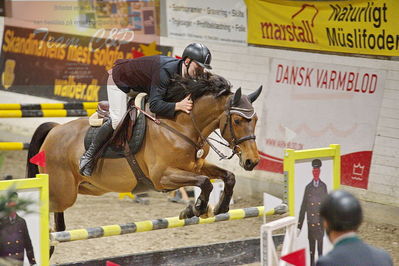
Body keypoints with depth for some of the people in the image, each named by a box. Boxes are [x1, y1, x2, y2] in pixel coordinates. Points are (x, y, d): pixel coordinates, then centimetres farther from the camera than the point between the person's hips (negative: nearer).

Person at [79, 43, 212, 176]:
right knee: (118, 120, -21)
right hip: (119, 79, -9)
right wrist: (178, 106, -56)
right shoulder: (165, 71, -39)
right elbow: (154, 104, -45)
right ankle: (89, 156, -9)